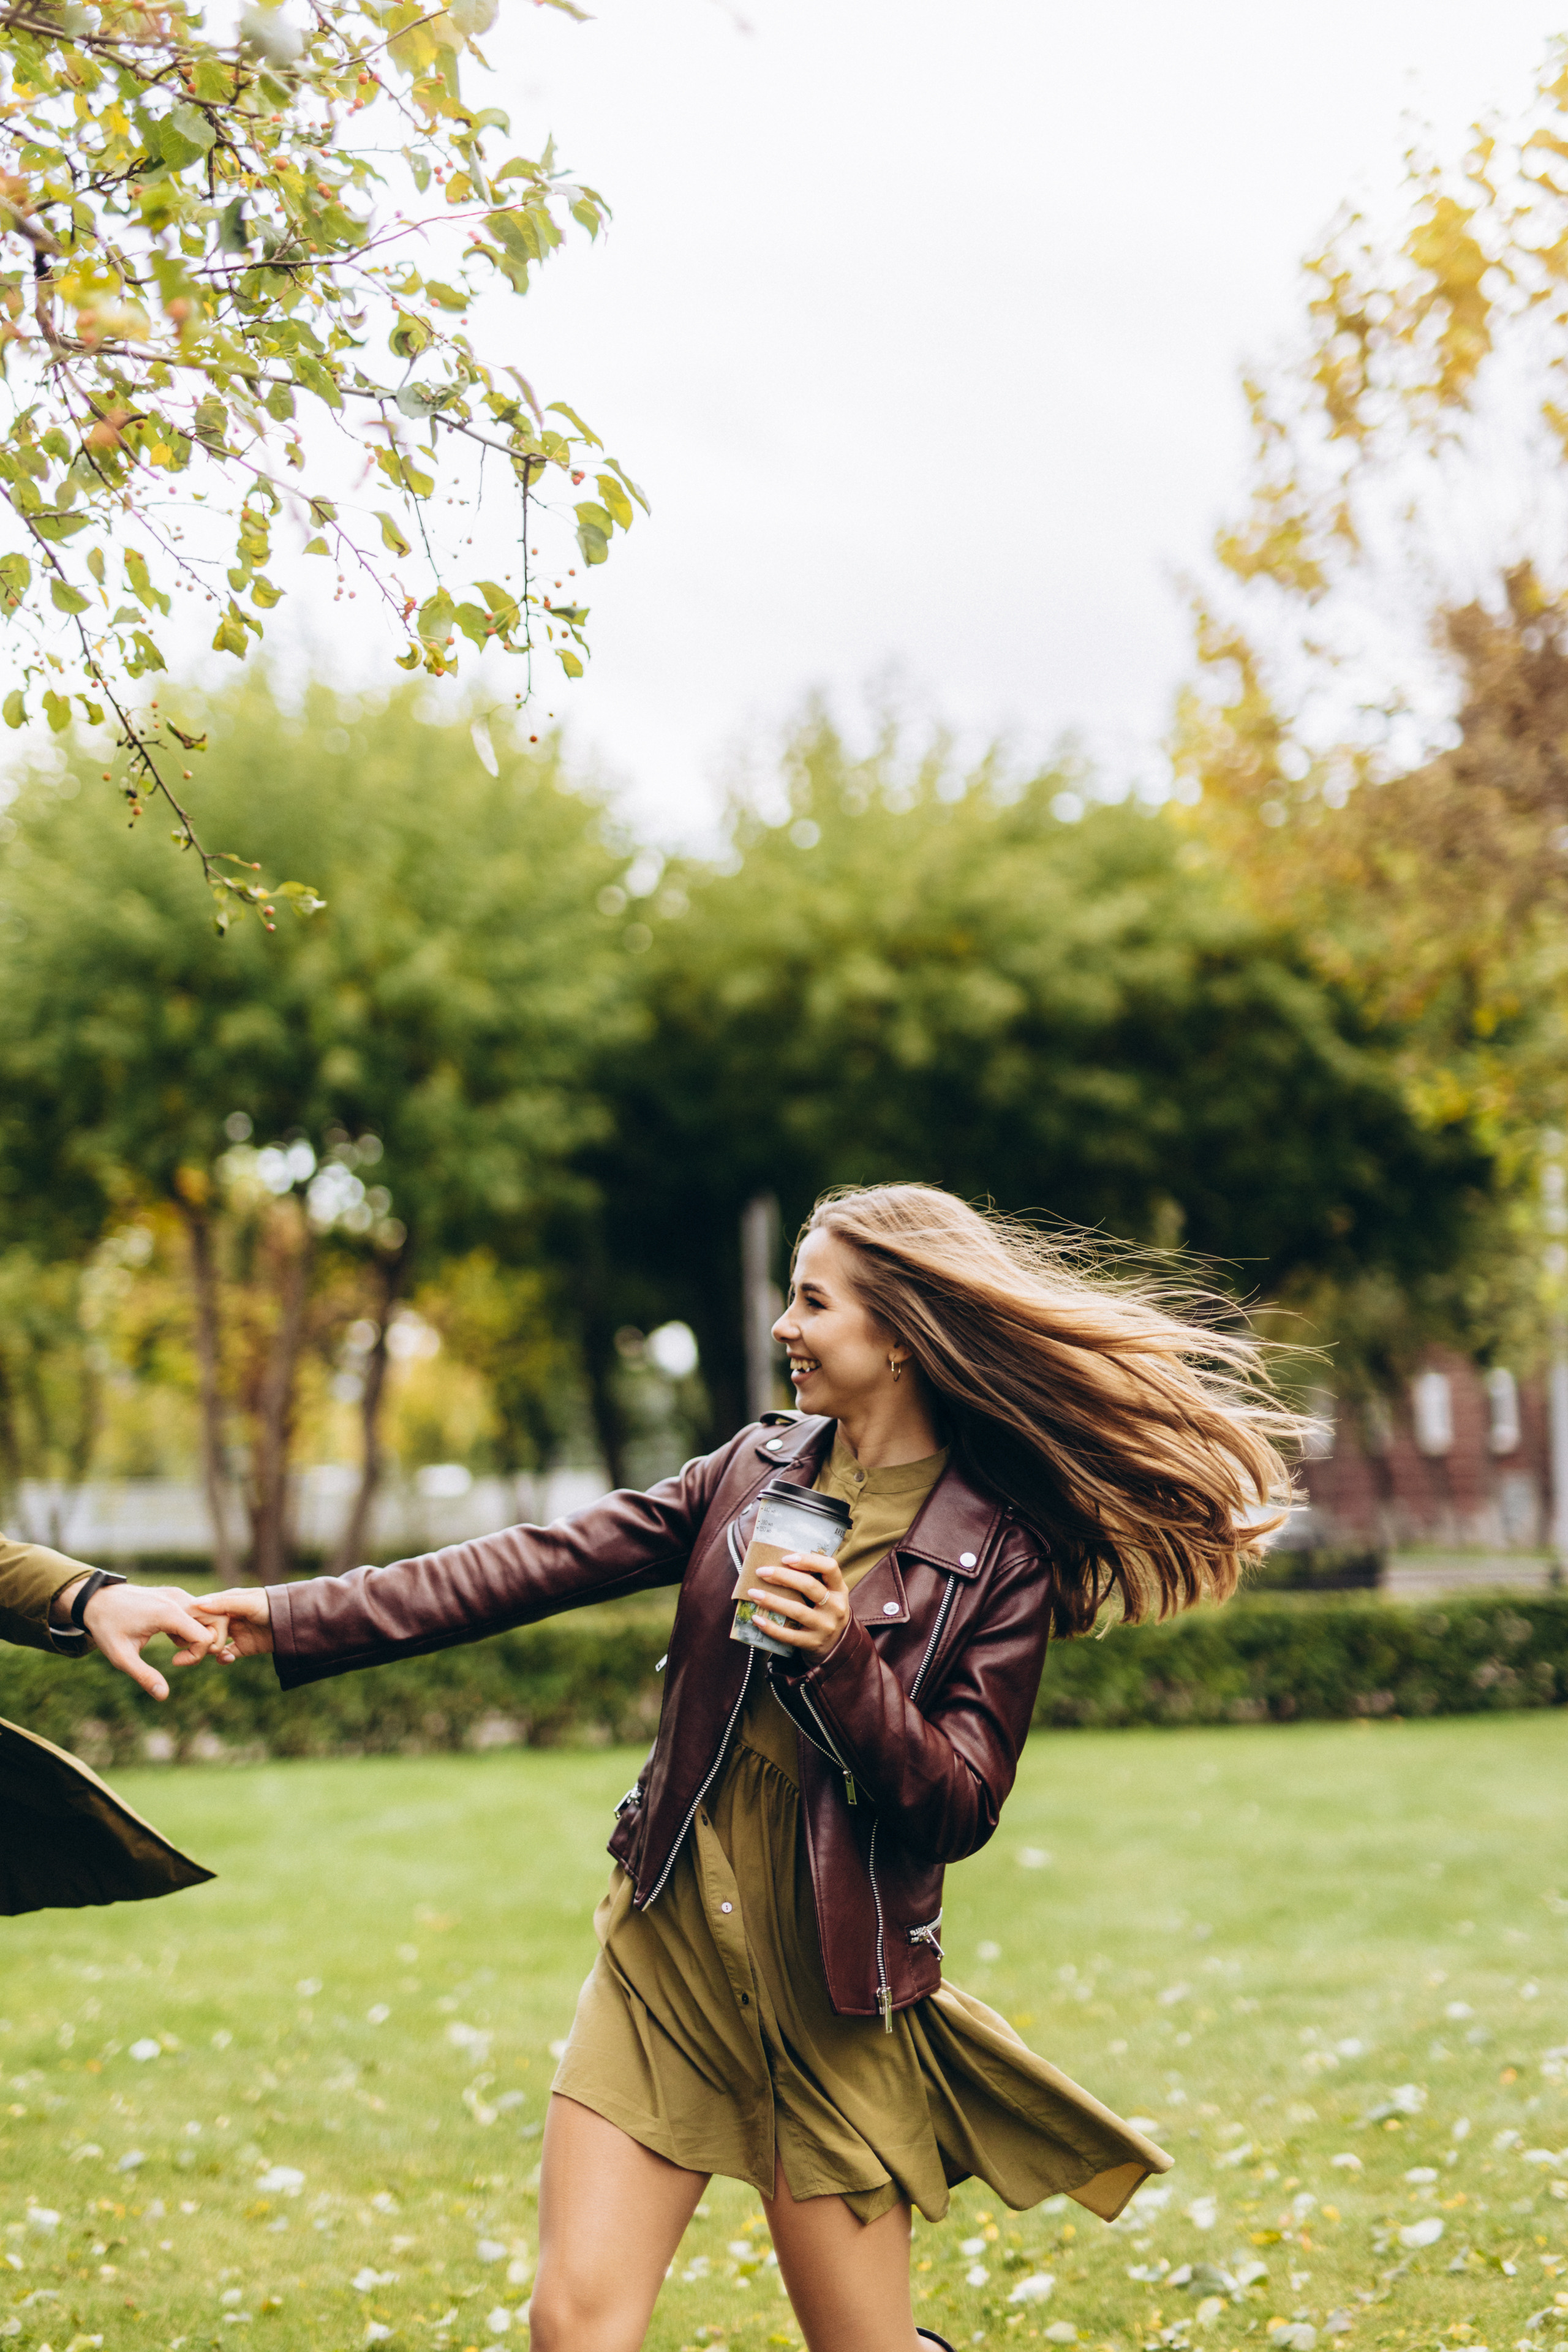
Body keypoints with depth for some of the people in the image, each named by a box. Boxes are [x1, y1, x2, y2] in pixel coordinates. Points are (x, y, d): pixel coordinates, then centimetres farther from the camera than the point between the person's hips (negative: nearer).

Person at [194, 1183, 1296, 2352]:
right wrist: (289, 1623, 2)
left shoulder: (1001, 1552, -7)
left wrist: (841, 1659, -23)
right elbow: (536, 1567, 5)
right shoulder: (759, 1468, 6)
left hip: (833, 1993, -4)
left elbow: (960, 1808, -9)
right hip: (666, 1953, 4)